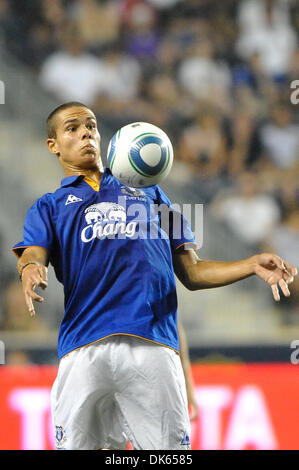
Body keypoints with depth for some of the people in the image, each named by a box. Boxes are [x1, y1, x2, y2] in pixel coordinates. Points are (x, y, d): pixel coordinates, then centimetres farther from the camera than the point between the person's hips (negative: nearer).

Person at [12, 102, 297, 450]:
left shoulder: (149, 193, 28)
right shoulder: (48, 207, 22)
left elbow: (191, 272, 24)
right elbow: (33, 254, 1)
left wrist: (253, 265, 7)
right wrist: (31, 269, -24)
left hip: (154, 345, 1)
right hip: (84, 349, -1)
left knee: (169, 446, -8)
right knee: (78, 444, -8)